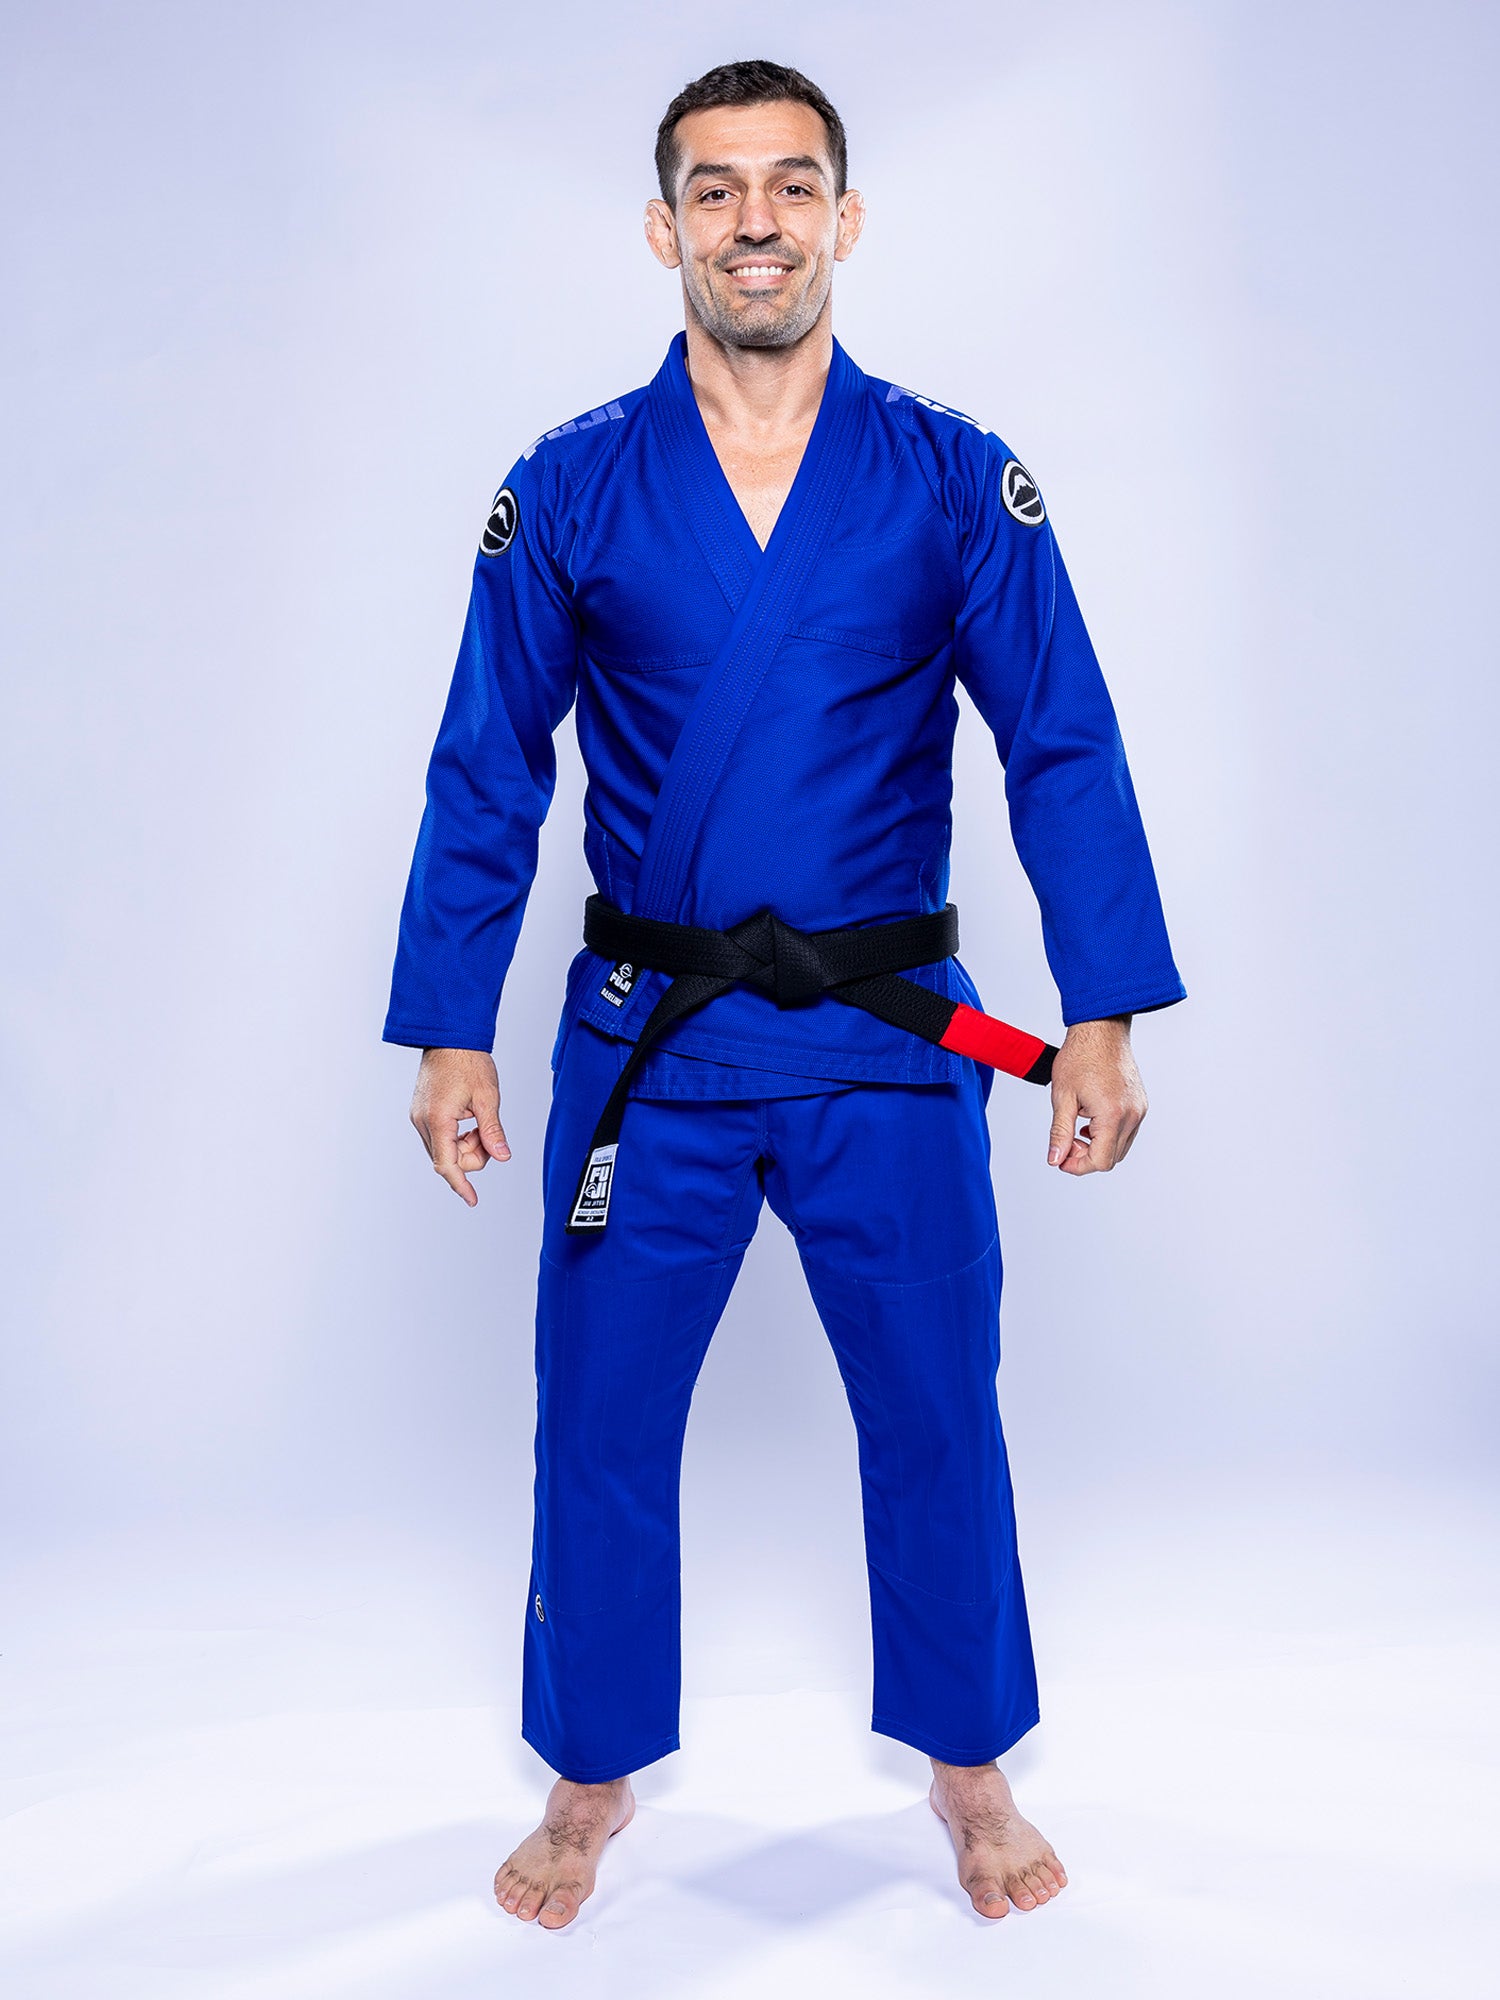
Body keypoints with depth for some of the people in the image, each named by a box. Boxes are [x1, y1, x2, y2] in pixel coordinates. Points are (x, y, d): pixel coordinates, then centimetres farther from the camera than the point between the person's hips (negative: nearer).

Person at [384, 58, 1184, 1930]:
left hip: (890, 1040, 0)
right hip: (645, 1043, 1)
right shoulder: (568, 492, 0)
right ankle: (594, 1778, 35)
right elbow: (483, 776, 3)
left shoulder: (957, 483, -1)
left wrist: (1099, 1019, -7)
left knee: (935, 1416, 11)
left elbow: (1066, 757, -1)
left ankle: (968, 1768, 37)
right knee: (599, 1426, 10)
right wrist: (450, 1035, 1)